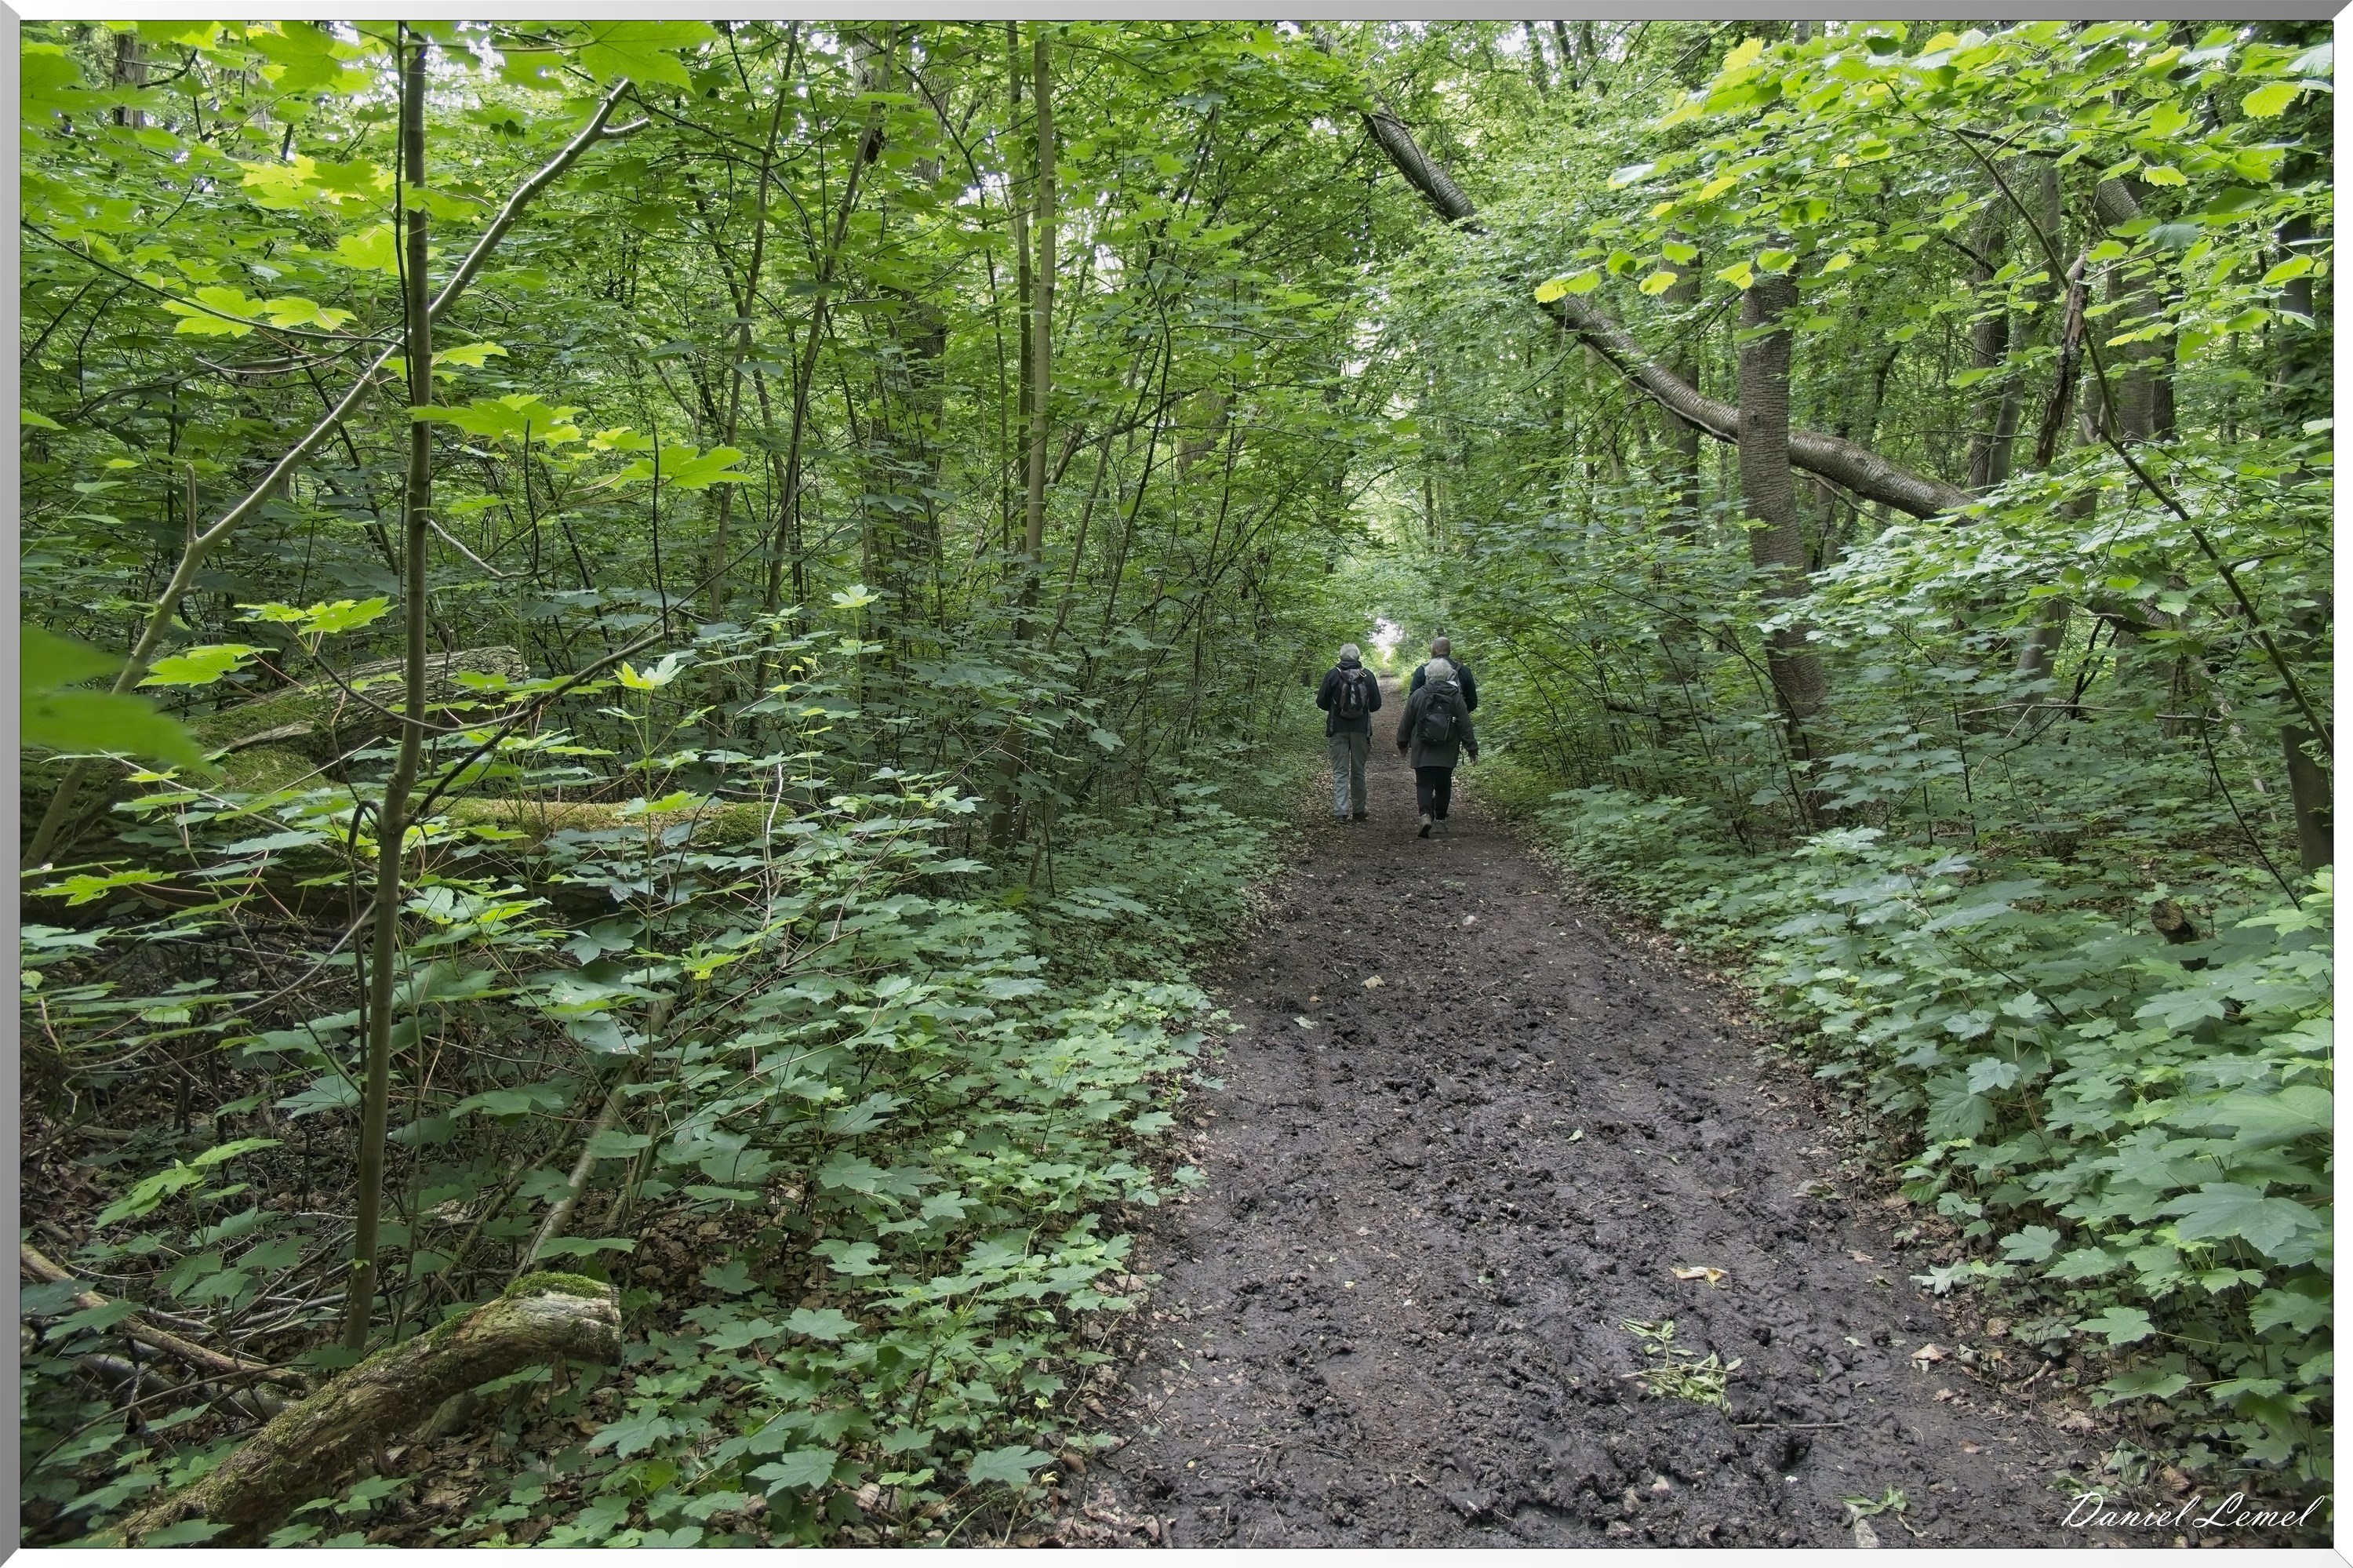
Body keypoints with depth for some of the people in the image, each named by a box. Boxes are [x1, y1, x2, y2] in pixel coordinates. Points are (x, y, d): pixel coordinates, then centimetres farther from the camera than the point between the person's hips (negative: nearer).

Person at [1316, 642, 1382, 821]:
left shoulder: (1332, 674, -5)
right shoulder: (1368, 676, -1)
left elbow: (1321, 702, -3)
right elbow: (1376, 704, 2)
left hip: (1338, 730, -1)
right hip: (1361, 730, 1)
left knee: (1340, 771, 1)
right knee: (1358, 771, 12)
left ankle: (1340, 811, -8)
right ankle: (1359, 811, 17)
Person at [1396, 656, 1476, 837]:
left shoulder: (1418, 695, -4)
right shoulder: (1456, 697, -3)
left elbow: (1406, 723, 3)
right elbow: (1465, 725, -2)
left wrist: (1402, 743, 17)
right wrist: (1472, 748, 6)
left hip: (1422, 752, -1)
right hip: (1447, 753, 1)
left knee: (1424, 784, -1)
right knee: (1444, 784, 15)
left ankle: (1426, 814, -23)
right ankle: (1440, 817, 24)